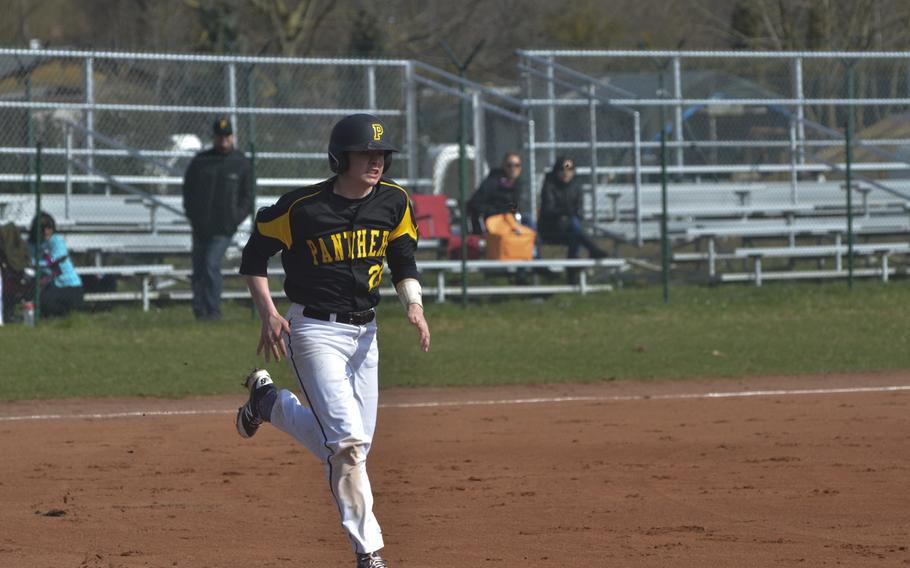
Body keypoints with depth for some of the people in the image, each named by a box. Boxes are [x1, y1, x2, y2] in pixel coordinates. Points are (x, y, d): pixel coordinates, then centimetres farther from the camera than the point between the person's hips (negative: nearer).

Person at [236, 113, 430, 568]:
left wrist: (413, 304, -6)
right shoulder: (301, 207, -14)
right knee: (347, 438, -18)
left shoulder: (394, 202, 0)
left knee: (355, 442, 10)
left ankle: (267, 401, 33)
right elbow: (254, 257, -2)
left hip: (364, 331, 6)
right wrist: (268, 314, -11)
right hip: (314, 330, -6)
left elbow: (403, 261, 12)